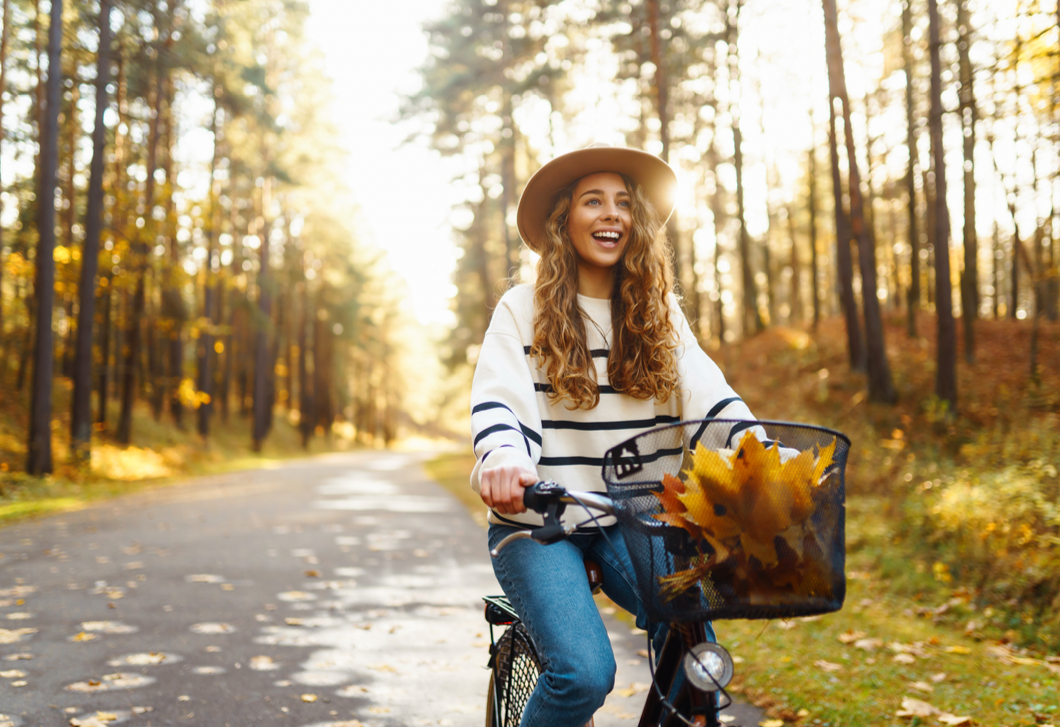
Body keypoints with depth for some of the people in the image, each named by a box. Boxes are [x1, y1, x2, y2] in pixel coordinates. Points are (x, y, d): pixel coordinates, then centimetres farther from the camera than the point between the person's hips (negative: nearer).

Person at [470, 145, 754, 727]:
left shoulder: (659, 314, 11)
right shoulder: (523, 309, 1)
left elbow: (707, 392, -1)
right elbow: (497, 399, -12)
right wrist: (503, 457, -35)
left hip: (627, 522, 3)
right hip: (537, 523, -3)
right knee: (583, 672, -21)